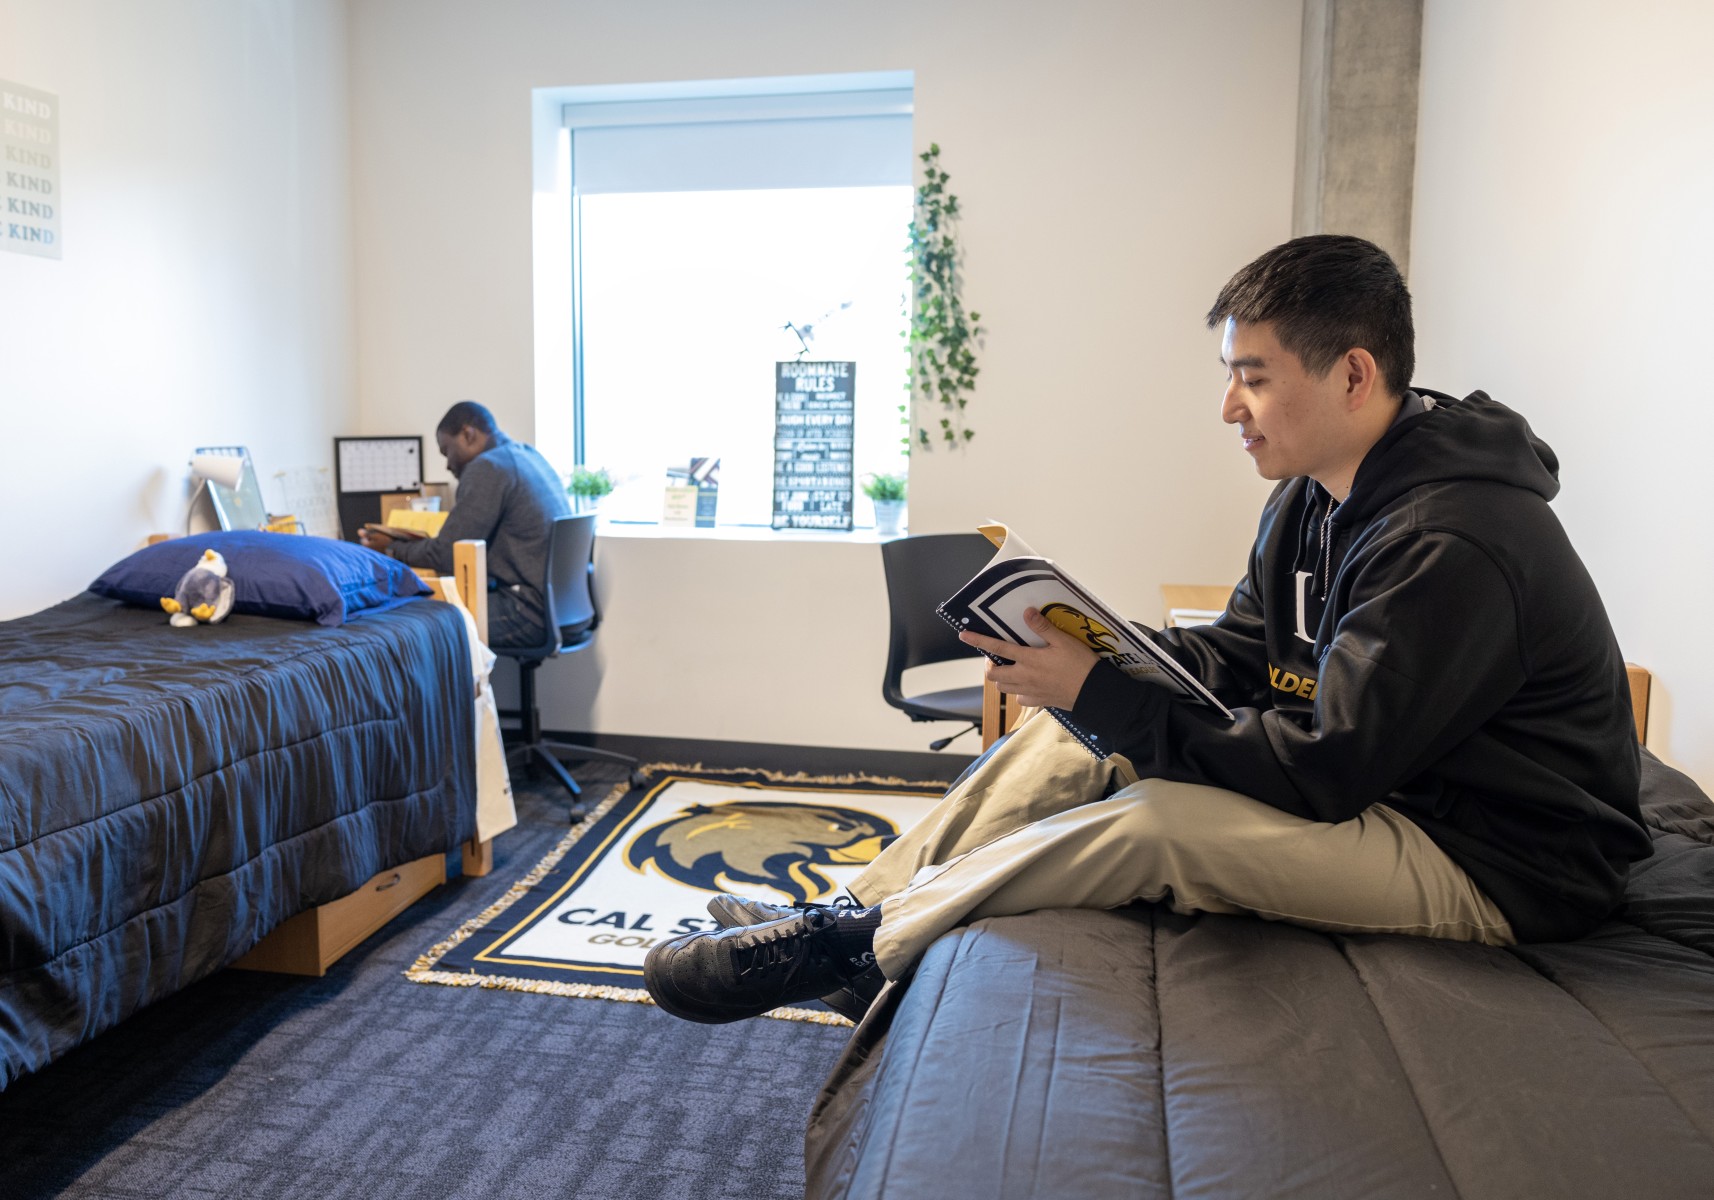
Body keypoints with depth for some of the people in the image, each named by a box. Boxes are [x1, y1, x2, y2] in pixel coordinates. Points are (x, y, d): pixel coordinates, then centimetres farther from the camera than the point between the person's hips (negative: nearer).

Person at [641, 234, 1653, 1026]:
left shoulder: (1453, 548, -28)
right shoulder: (1316, 495, 4)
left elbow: (1321, 770, -29)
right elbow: (1232, 661, 6)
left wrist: (1104, 697, -26)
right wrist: (1090, 648, -12)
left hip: (1492, 864, -9)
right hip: (1370, 776, 9)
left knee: (1151, 822, -29)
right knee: (1069, 737, -2)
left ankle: (859, 947, -15)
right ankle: (860, 911, -1)